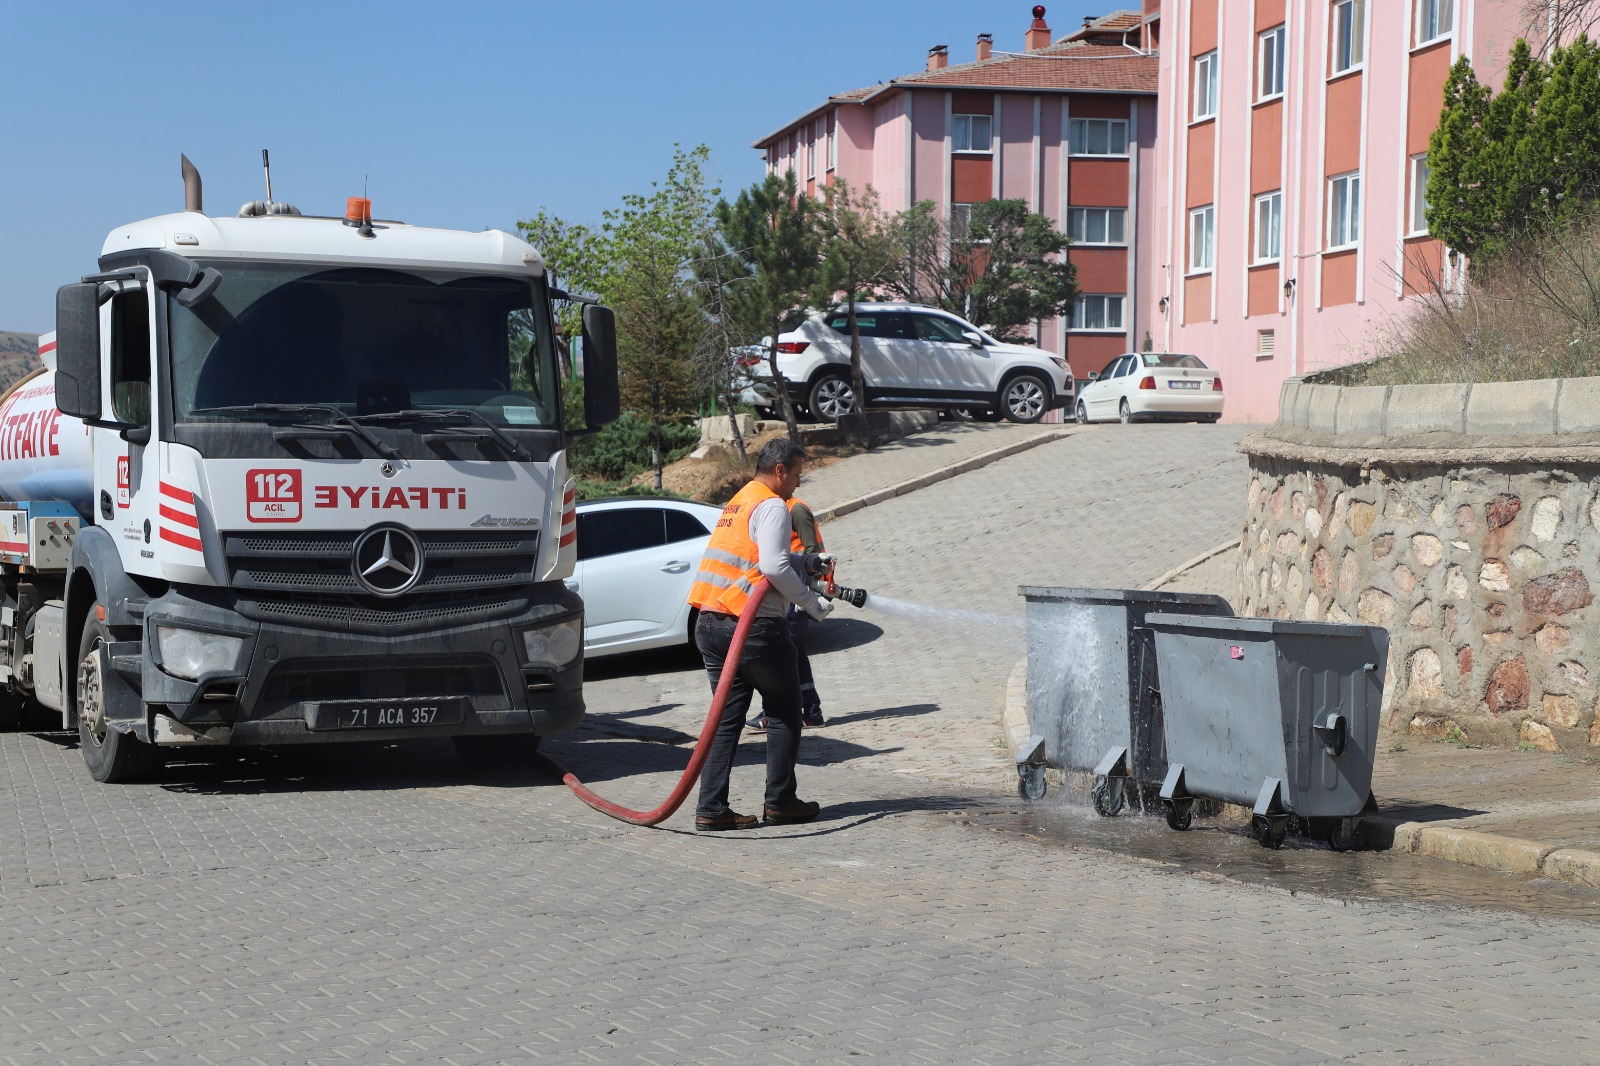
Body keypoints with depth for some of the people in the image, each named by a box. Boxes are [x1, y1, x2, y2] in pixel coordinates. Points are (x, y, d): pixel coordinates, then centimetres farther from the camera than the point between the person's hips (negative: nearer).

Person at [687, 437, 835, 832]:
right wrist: (811, 603, -9)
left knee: (727, 716, 10)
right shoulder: (772, 506, -8)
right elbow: (773, 566, -20)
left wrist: (810, 562, 20)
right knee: (784, 714, 7)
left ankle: (711, 809, 3)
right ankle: (779, 802, 11)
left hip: (710, 624, 8)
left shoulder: (739, 502, 20)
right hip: (754, 625, -8)